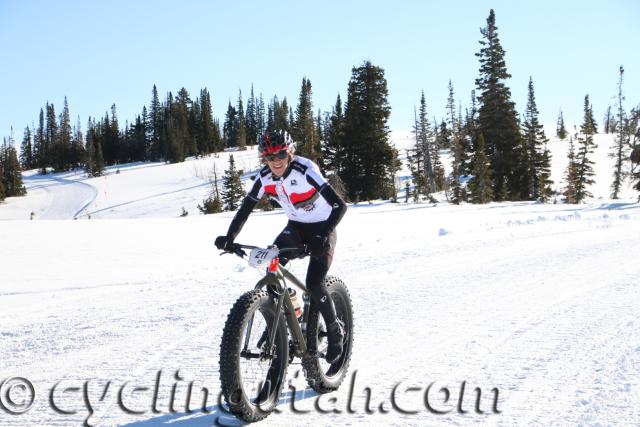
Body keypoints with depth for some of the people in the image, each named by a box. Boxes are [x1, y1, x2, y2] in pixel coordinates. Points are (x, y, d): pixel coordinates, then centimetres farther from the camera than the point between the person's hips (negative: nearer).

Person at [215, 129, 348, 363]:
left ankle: (335, 330, 6)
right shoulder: (264, 177, -12)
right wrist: (230, 237, -24)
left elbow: (340, 205, -35)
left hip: (322, 229, -5)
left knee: (314, 284, -20)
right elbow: (245, 208, -8)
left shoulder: (305, 170, -28)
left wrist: (323, 236, -48)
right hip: (296, 227, 5)